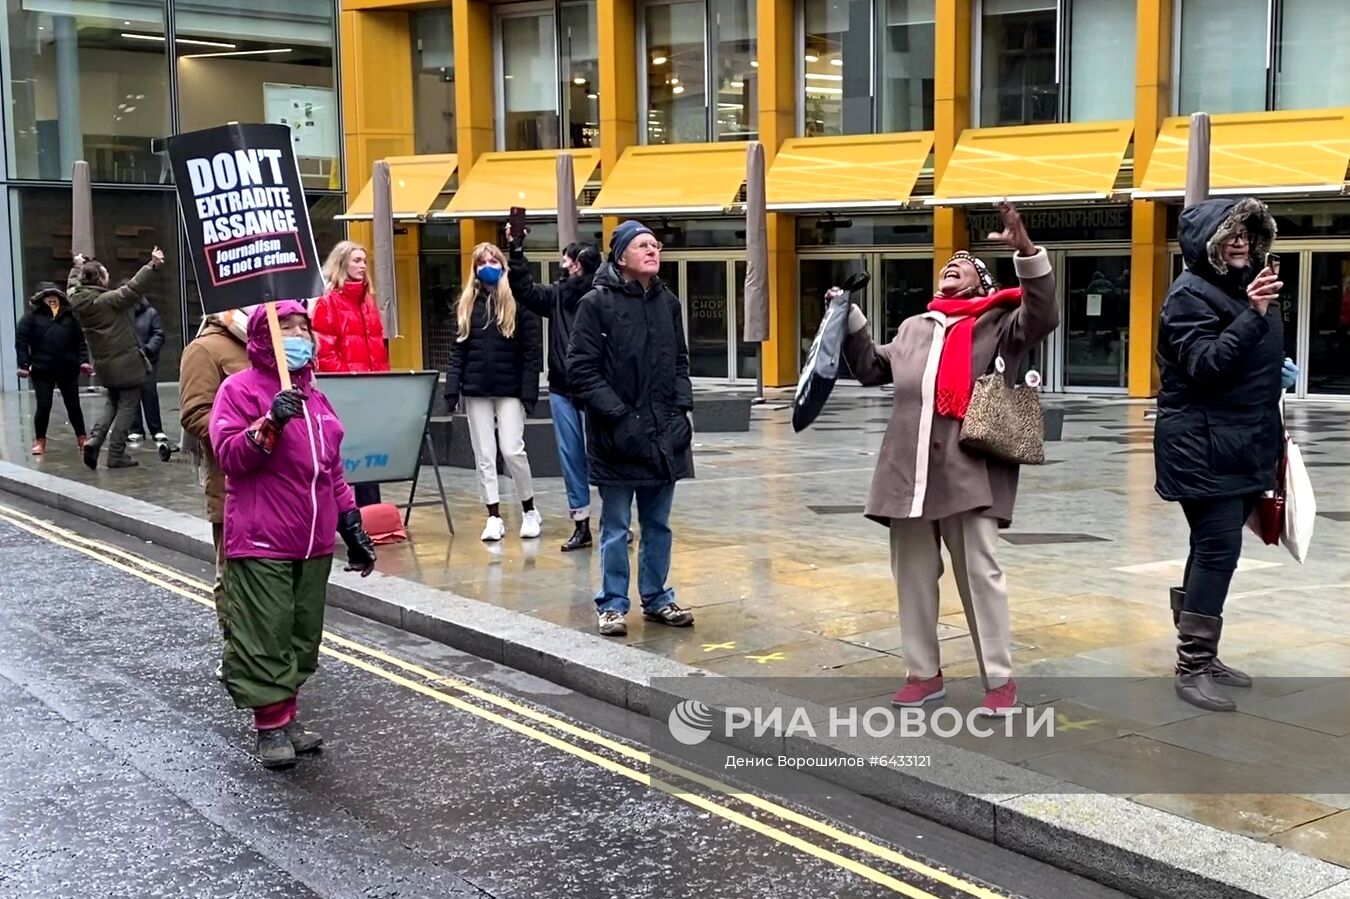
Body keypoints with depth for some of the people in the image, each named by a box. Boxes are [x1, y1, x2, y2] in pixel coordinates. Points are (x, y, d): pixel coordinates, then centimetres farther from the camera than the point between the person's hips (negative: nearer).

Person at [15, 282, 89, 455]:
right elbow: (21, 339, -4)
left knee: (73, 405, 8)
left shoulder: (69, 315, 6)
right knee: (44, 406, 2)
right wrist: (24, 364, -10)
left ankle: (82, 438, 17)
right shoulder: (32, 316, -1)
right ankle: (40, 441, 14)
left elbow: (80, 339, 8)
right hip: (42, 370, -2)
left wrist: (83, 360, -2)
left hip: (68, 369, 2)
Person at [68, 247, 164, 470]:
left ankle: (94, 439, 3)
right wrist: (152, 265, -27)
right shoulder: (108, 301, -19)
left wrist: (77, 267, 39)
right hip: (126, 362, -7)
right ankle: (116, 455, 0)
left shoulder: (77, 300, 1)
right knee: (127, 405, 1)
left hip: (104, 364, 7)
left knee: (113, 402, 24)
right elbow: (133, 288, -27)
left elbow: (74, 285, 23)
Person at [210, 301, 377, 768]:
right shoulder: (239, 389, -4)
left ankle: (289, 717, 22)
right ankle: (272, 728, 5)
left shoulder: (313, 395, 16)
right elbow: (229, 454, -15)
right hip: (261, 541, -7)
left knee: (303, 635, 11)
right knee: (266, 637, -4)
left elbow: (333, 469, 20)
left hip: (314, 542, 7)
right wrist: (269, 423, -28)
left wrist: (352, 526, 17)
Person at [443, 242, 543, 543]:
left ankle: (530, 511, 13)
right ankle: (494, 517, 12)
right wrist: (452, 389, -2)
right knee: (484, 456, 5)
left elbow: (531, 352, -6)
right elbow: (458, 351, 7)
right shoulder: (466, 305, 8)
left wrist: (529, 392, -13)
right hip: (476, 391, 4)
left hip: (510, 390, -4)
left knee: (512, 450, -7)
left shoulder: (519, 302, -4)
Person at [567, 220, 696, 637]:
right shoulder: (597, 303, -7)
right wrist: (618, 416, -15)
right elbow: (581, 370, -10)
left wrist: (681, 408, 3)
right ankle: (612, 605, 17)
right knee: (616, 528, 5)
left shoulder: (668, 302, 9)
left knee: (658, 525, 14)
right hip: (617, 436, -5)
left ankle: (656, 599, 26)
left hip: (664, 434, 5)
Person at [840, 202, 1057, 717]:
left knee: (980, 573, -3)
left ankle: (1000, 680, 6)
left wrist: (1026, 252, -21)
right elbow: (872, 368, 31)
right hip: (909, 469, 6)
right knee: (913, 575, 10)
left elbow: (1042, 317, -11)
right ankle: (925, 673, 21)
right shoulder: (913, 327, 24)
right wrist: (849, 320, 23)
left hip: (969, 469, -6)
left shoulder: (995, 323, 6)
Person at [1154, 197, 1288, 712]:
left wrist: (1280, 372, 11)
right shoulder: (1190, 293, -12)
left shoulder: (1248, 284, 15)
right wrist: (1253, 315, -29)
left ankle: (1201, 655, 21)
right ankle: (1191, 669, -6)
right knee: (1219, 548, -11)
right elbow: (1204, 365, -23)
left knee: (1215, 547, 12)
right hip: (1203, 447, -8)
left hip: (1244, 445, 8)